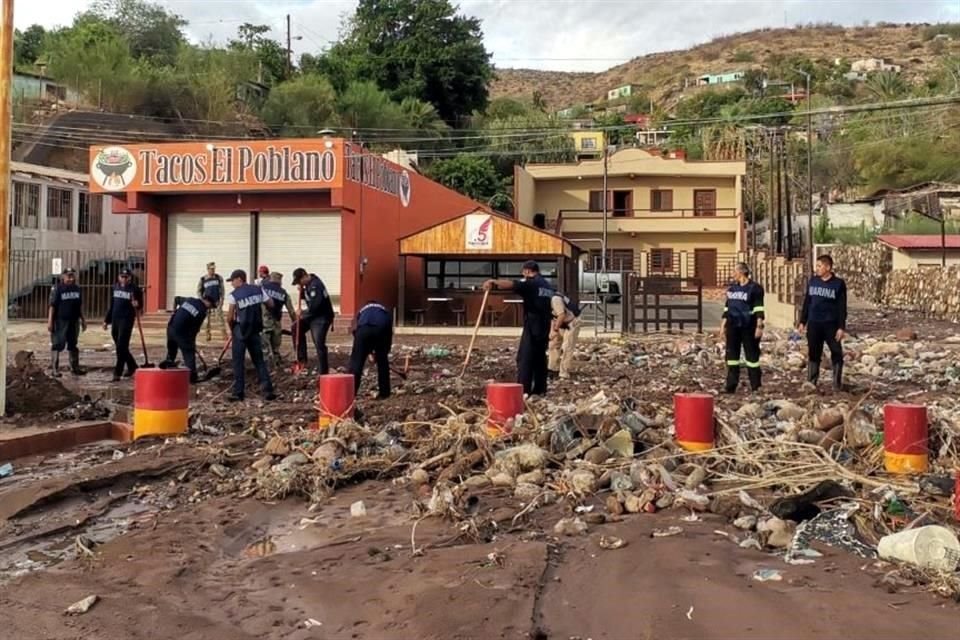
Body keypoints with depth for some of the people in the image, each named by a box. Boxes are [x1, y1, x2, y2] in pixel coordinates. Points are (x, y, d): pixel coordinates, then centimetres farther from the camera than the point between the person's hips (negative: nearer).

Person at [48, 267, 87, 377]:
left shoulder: (76, 289, 10)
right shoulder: (57, 289, -8)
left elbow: (80, 306, 16)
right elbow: (52, 306, -12)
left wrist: (83, 320, 15)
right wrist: (50, 321, -17)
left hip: (74, 321, 6)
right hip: (60, 320, -6)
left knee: (73, 344, 13)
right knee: (57, 344, -4)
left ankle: (75, 367, 21)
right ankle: (54, 368, 0)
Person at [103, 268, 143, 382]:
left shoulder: (134, 289, -6)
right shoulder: (115, 287, 11)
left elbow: (140, 305, -3)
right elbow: (111, 305, 18)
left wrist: (137, 305, -27)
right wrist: (107, 320, 18)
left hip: (127, 320, -6)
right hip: (115, 320, 6)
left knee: (121, 346, -9)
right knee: (120, 346, 13)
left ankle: (117, 373, -6)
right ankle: (132, 366, 31)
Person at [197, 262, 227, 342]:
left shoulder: (219, 277, 1)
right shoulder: (203, 279, 0)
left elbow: (222, 289, 4)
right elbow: (199, 291, 7)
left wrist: (221, 299, -5)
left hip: (217, 302, -1)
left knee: (220, 318, -6)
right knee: (207, 319, 5)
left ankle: (224, 335, -6)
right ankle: (208, 335, 16)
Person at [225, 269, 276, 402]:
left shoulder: (233, 295, -8)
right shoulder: (258, 290, 4)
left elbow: (229, 317, -9)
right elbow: (271, 304, 10)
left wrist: (232, 329, 8)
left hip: (240, 331, -4)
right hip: (255, 330, 4)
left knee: (238, 362, 3)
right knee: (259, 360, 10)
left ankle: (238, 392, 2)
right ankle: (268, 390, 4)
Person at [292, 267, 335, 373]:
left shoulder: (315, 285, -23)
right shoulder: (308, 284, 8)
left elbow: (314, 305, -27)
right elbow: (307, 297, 21)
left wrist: (304, 314, -12)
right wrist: (301, 291, 0)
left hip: (322, 318, -11)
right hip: (314, 315, 11)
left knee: (319, 345, -11)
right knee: (297, 328, 16)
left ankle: (324, 373, -5)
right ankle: (302, 358, 19)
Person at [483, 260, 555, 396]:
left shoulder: (531, 283, -8)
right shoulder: (548, 286, 19)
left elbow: (513, 284, -28)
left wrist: (494, 283, -43)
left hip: (532, 327, -8)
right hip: (544, 327, 8)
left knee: (524, 358, -7)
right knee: (540, 357, 14)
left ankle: (523, 390, -12)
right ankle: (540, 389, 16)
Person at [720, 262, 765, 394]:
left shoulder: (754, 288, -6)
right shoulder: (732, 288, 14)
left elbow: (759, 309, -10)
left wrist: (759, 326, -17)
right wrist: (723, 325, 15)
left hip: (748, 327, -6)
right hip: (733, 326, 6)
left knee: (752, 355, 1)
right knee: (732, 354, 6)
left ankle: (756, 386, 9)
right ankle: (731, 385, 12)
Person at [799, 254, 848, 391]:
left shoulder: (838, 284, -5)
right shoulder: (812, 281, 6)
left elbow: (842, 307, -6)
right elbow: (807, 302, 11)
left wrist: (841, 327, -11)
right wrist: (802, 321, 9)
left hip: (831, 324, -3)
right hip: (813, 324, 3)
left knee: (837, 354, 2)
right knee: (813, 354, 8)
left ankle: (837, 383, 10)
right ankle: (811, 382, 14)